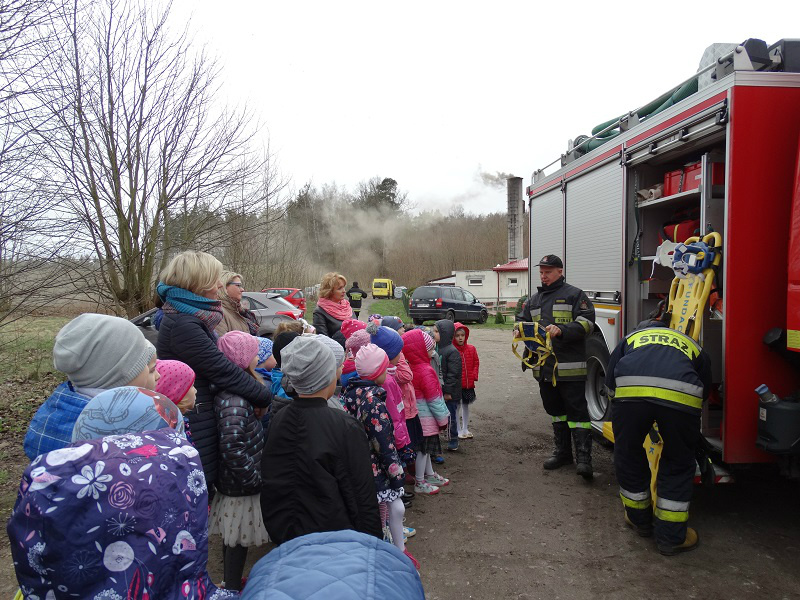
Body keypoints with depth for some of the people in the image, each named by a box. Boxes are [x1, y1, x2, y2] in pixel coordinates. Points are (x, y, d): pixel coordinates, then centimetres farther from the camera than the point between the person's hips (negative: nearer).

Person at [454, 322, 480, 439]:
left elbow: (476, 363, 9)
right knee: (457, 406, 6)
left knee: (466, 405, 17)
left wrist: (474, 376, -2)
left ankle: (465, 429, 30)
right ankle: (459, 430, 19)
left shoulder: (471, 349, 1)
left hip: (468, 384, 5)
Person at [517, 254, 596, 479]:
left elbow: (586, 322, -10)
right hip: (544, 366, 7)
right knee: (555, 410, 15)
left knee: (577, 411, -5)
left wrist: (561, 330, -24)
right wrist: (521, 331, -2)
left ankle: (583, 458, -3)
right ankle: (562, 452, 27)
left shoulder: (574, 295, -1)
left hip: (570, 367, -6)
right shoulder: (534, 300, 18)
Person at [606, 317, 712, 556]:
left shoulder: (631, 338, 37)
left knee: (629, 456, 24)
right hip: (682, 395, 0)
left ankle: (639, 519, 42)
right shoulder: (692, 345, 39)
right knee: (678, 465, 22)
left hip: (630, 390, 0)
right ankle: (671, 536, 30)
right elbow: (705, 391, 40)